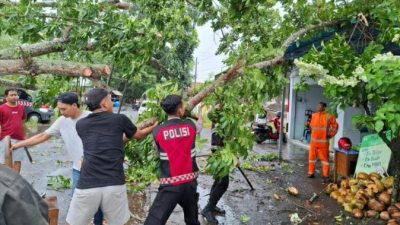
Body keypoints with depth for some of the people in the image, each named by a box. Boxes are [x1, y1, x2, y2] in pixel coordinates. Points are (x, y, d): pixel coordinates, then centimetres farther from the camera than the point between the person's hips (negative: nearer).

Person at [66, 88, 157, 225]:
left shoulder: (80, 125, 12)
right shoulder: (120, 119, 5)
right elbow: (139, 135, 23)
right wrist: (153, 127, 43)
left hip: (87, 186, 1)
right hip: (115, 186, -1)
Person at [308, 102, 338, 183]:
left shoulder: (328, 116, -9)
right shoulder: (314, 115, 6)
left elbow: (335, 126, -1)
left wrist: (330, 135, -1)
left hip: (323, 141, -5)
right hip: (314, 140, 5)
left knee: (325, 158, -1)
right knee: (312, 157, 11)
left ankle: (326, 176, 4)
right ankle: (311, 173, 24)